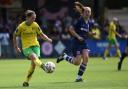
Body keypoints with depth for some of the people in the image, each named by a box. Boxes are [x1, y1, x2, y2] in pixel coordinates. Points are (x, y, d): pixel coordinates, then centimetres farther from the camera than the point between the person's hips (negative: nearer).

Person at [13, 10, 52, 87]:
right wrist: (16, 47, 6)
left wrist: (48, 39, -10)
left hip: (35, 45, 3)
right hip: (26, 47, -3)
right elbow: (15, 35, 6)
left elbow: (41, 34, 9)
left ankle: (26, 81, 5)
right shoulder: (21, 26, -6)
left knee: (33, 63, -9)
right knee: (34, 57, -31)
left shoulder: (35, 25, 1)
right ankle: (42, 66, -59)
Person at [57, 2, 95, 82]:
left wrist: (92, 33, 1)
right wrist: (78, 36, -19)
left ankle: (79, 77, -2)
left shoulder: (89, 22, 7)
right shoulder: (79, 20, -13)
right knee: (77, 62, -9)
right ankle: (64, 56, 20)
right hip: (77, 42, -6)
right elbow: (71, 29, -12)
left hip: (84, 42, 6)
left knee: (86, 58, -13)